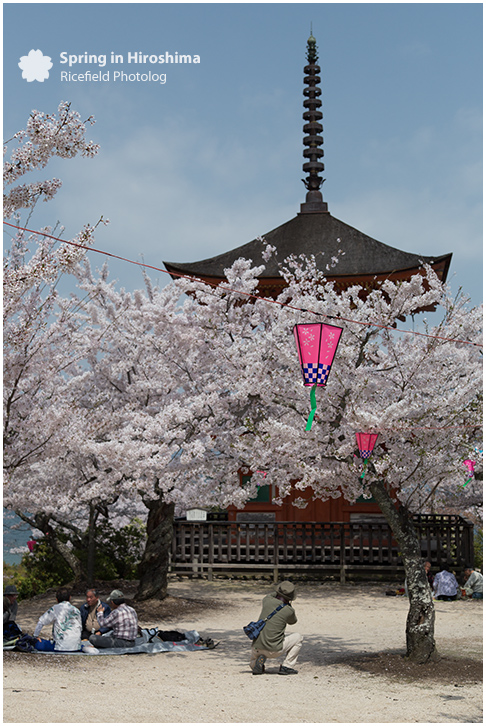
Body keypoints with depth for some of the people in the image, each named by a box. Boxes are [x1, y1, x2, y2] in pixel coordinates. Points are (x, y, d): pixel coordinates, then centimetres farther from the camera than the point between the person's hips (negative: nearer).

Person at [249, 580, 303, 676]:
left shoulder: (267, 600, 0)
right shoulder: (289, 611, -8)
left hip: (256, 648, 4)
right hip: (273, 651, -4)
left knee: (253, 665, 35)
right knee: (298, 637, 19)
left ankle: (258, 662, 0)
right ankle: (286, 667, 11)